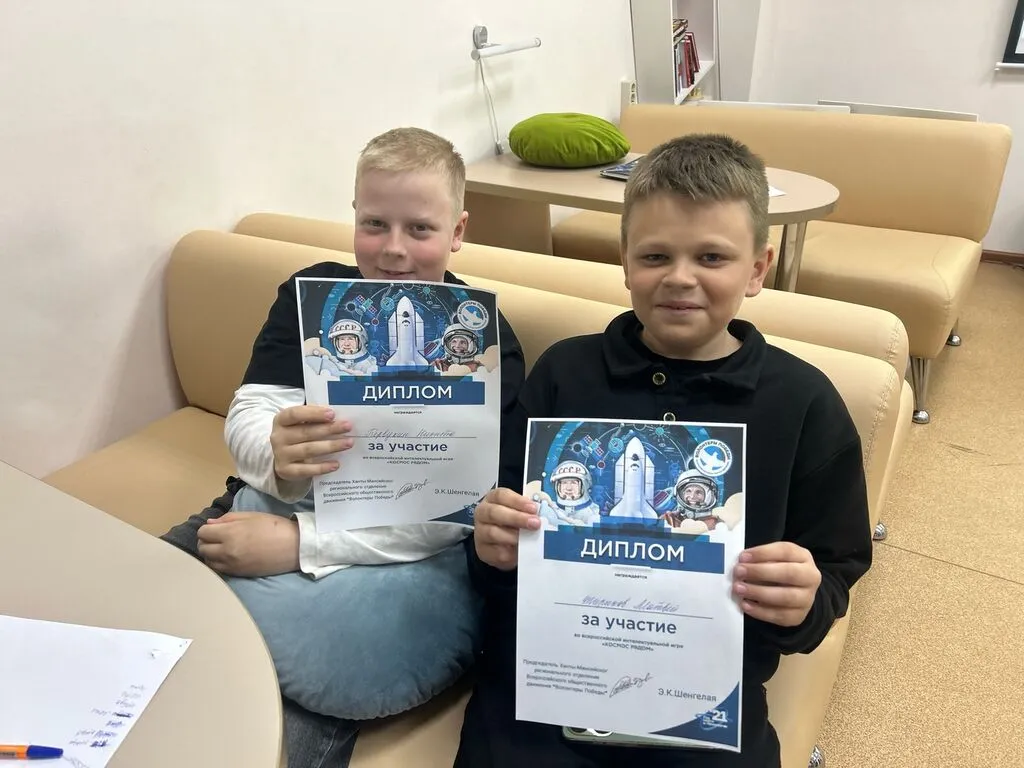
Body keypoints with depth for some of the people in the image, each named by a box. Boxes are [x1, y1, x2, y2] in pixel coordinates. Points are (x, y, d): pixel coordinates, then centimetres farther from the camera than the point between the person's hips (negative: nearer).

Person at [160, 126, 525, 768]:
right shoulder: (312, 294, 4)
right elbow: (245, 418, -2)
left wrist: (298, 543, -23)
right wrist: (279, 458, -27)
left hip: (414, 553, -4)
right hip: (282, 508, 5)